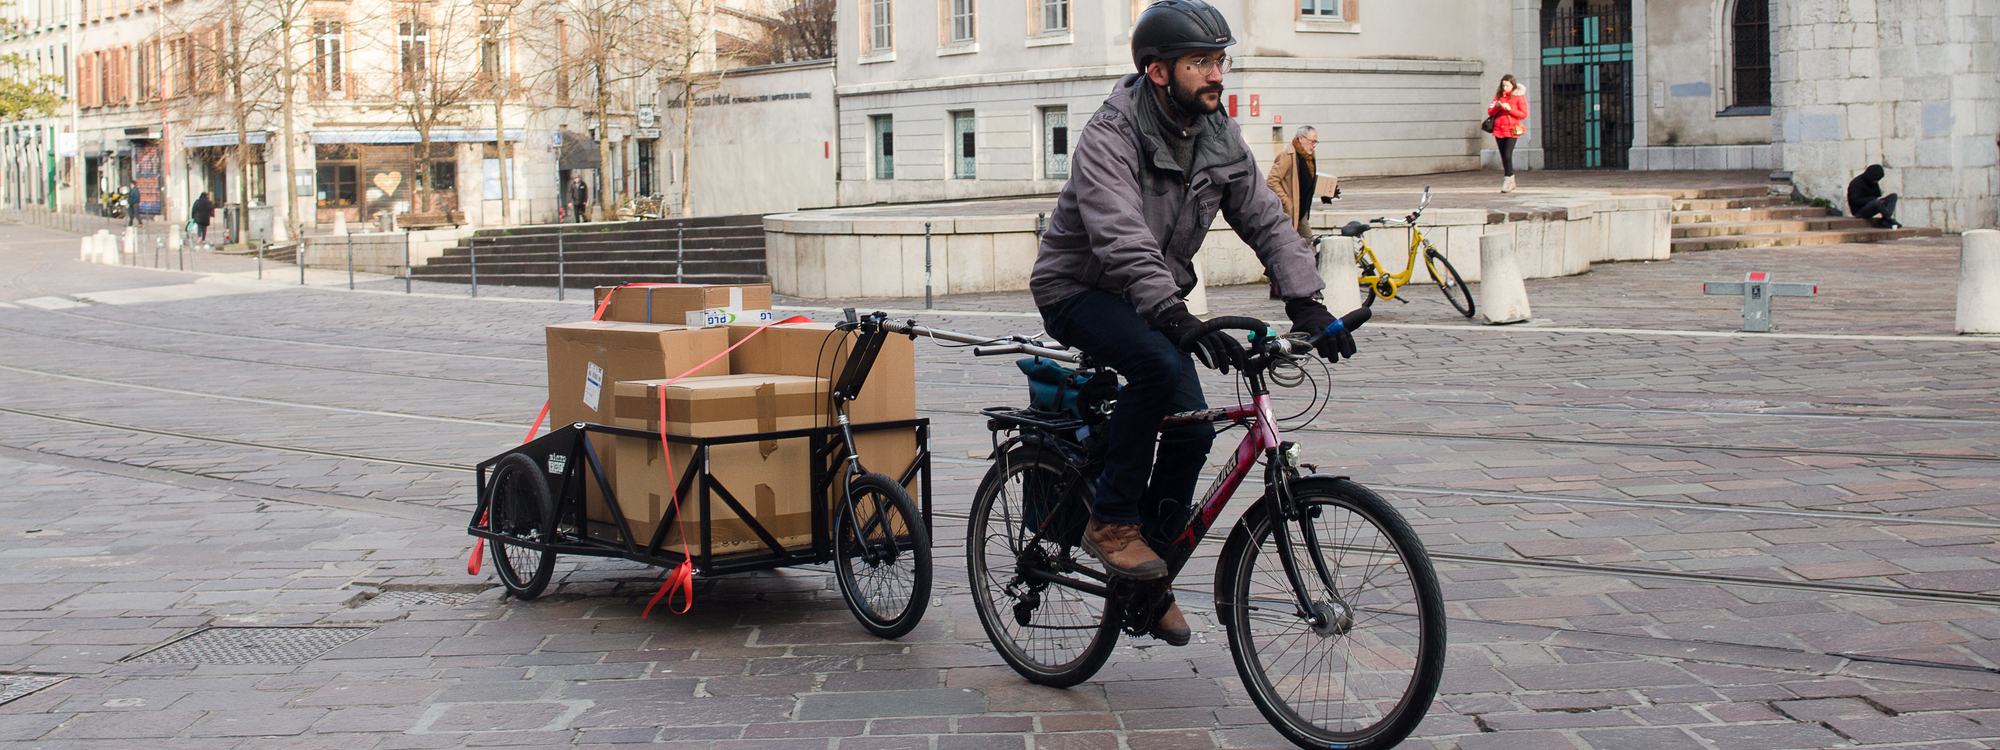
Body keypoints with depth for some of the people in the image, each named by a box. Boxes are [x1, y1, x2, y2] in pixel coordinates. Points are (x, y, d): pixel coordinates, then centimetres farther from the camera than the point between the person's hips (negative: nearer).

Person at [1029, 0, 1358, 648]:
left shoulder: (1220, 138, -2)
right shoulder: (1110, 138, -24)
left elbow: (1266, 221, -5)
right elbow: (1122, 242, -37)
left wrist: (1306, 303, -21)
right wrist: (1179, 321, -49)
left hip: (1154, 297, 7)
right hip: (1079, 290, -7)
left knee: (1193, 425, -8)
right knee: (1158, 364, -34)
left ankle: (1153, 575, 10)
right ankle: (1111, 522, -21)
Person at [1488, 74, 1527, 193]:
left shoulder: (1519, 96, 0)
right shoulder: (1499, 95, 13)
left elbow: (1524, 114, -5)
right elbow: (1490, 112, 10)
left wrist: (1510, 109, -16)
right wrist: (1496, 106, -11)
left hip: (1512, 131, -5)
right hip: (1498, 130, 5)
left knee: (1507, 155, -18)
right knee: (1504, 157, 7)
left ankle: (1508, 180, -11)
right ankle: (1511, 183, 16)